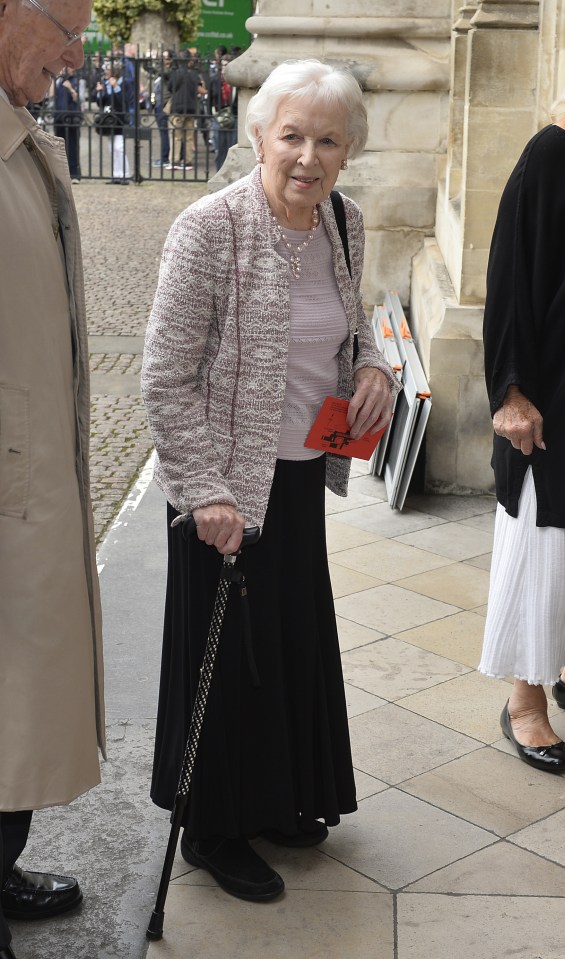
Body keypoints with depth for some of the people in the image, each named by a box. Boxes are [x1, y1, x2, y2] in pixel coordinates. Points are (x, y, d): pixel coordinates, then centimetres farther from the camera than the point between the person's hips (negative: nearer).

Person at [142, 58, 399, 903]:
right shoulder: (209, 230, -20)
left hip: (302, 475, 7)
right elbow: (165, 381, -17)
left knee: (298, 640, 18)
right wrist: (207, 491, -20)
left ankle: (277, 800, 42)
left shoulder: (343, 224, 1)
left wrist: (374, 366, -3)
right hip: (228, 486, -7)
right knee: (232, 651, 7)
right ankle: (212, 829, 29)